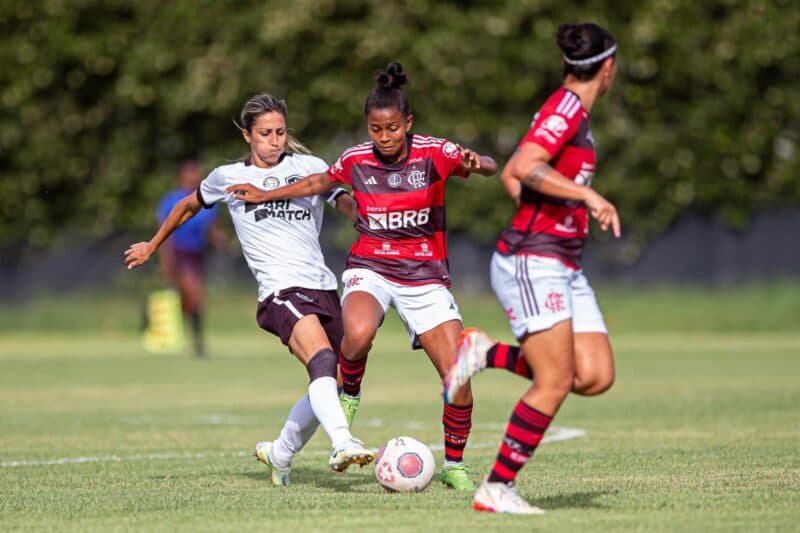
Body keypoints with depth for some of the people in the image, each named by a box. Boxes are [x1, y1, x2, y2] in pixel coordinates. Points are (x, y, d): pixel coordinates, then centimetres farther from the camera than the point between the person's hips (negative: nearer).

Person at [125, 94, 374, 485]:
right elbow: (189, 206, 29)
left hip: (323, 287, 4)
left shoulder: (310, 167, 12)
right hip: (280, 290, -4)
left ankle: (280, 454, 30)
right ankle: (342, 443, -49)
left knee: (333, 386, 8)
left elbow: (352, 207, 3)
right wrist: (152, 246, 38)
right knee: (322, 361, -30)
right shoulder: (228, 177, 11)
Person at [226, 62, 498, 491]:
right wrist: (266, 195, 23)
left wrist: (476, 163, -44)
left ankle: (454, 465, 13)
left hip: (424, 277, 0)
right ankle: (348, 394, -3)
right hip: (370, 269, 0)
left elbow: (488, 166, -21)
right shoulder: (355, 161, -2)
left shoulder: (433, 153, -10)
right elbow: (320, 183, 18)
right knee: (358, 334, -36)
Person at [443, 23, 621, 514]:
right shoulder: (567, 107, -11)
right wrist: (588, 195, -29)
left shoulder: (573, 112, 17)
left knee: (596, 377, -4)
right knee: (555, 383, -13)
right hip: (532, 263, -9)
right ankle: (496, 491, -5)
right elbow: (523, 168, -25)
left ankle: (489, 353, 11)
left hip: (565, 268, 9)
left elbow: (512, 174, 26)